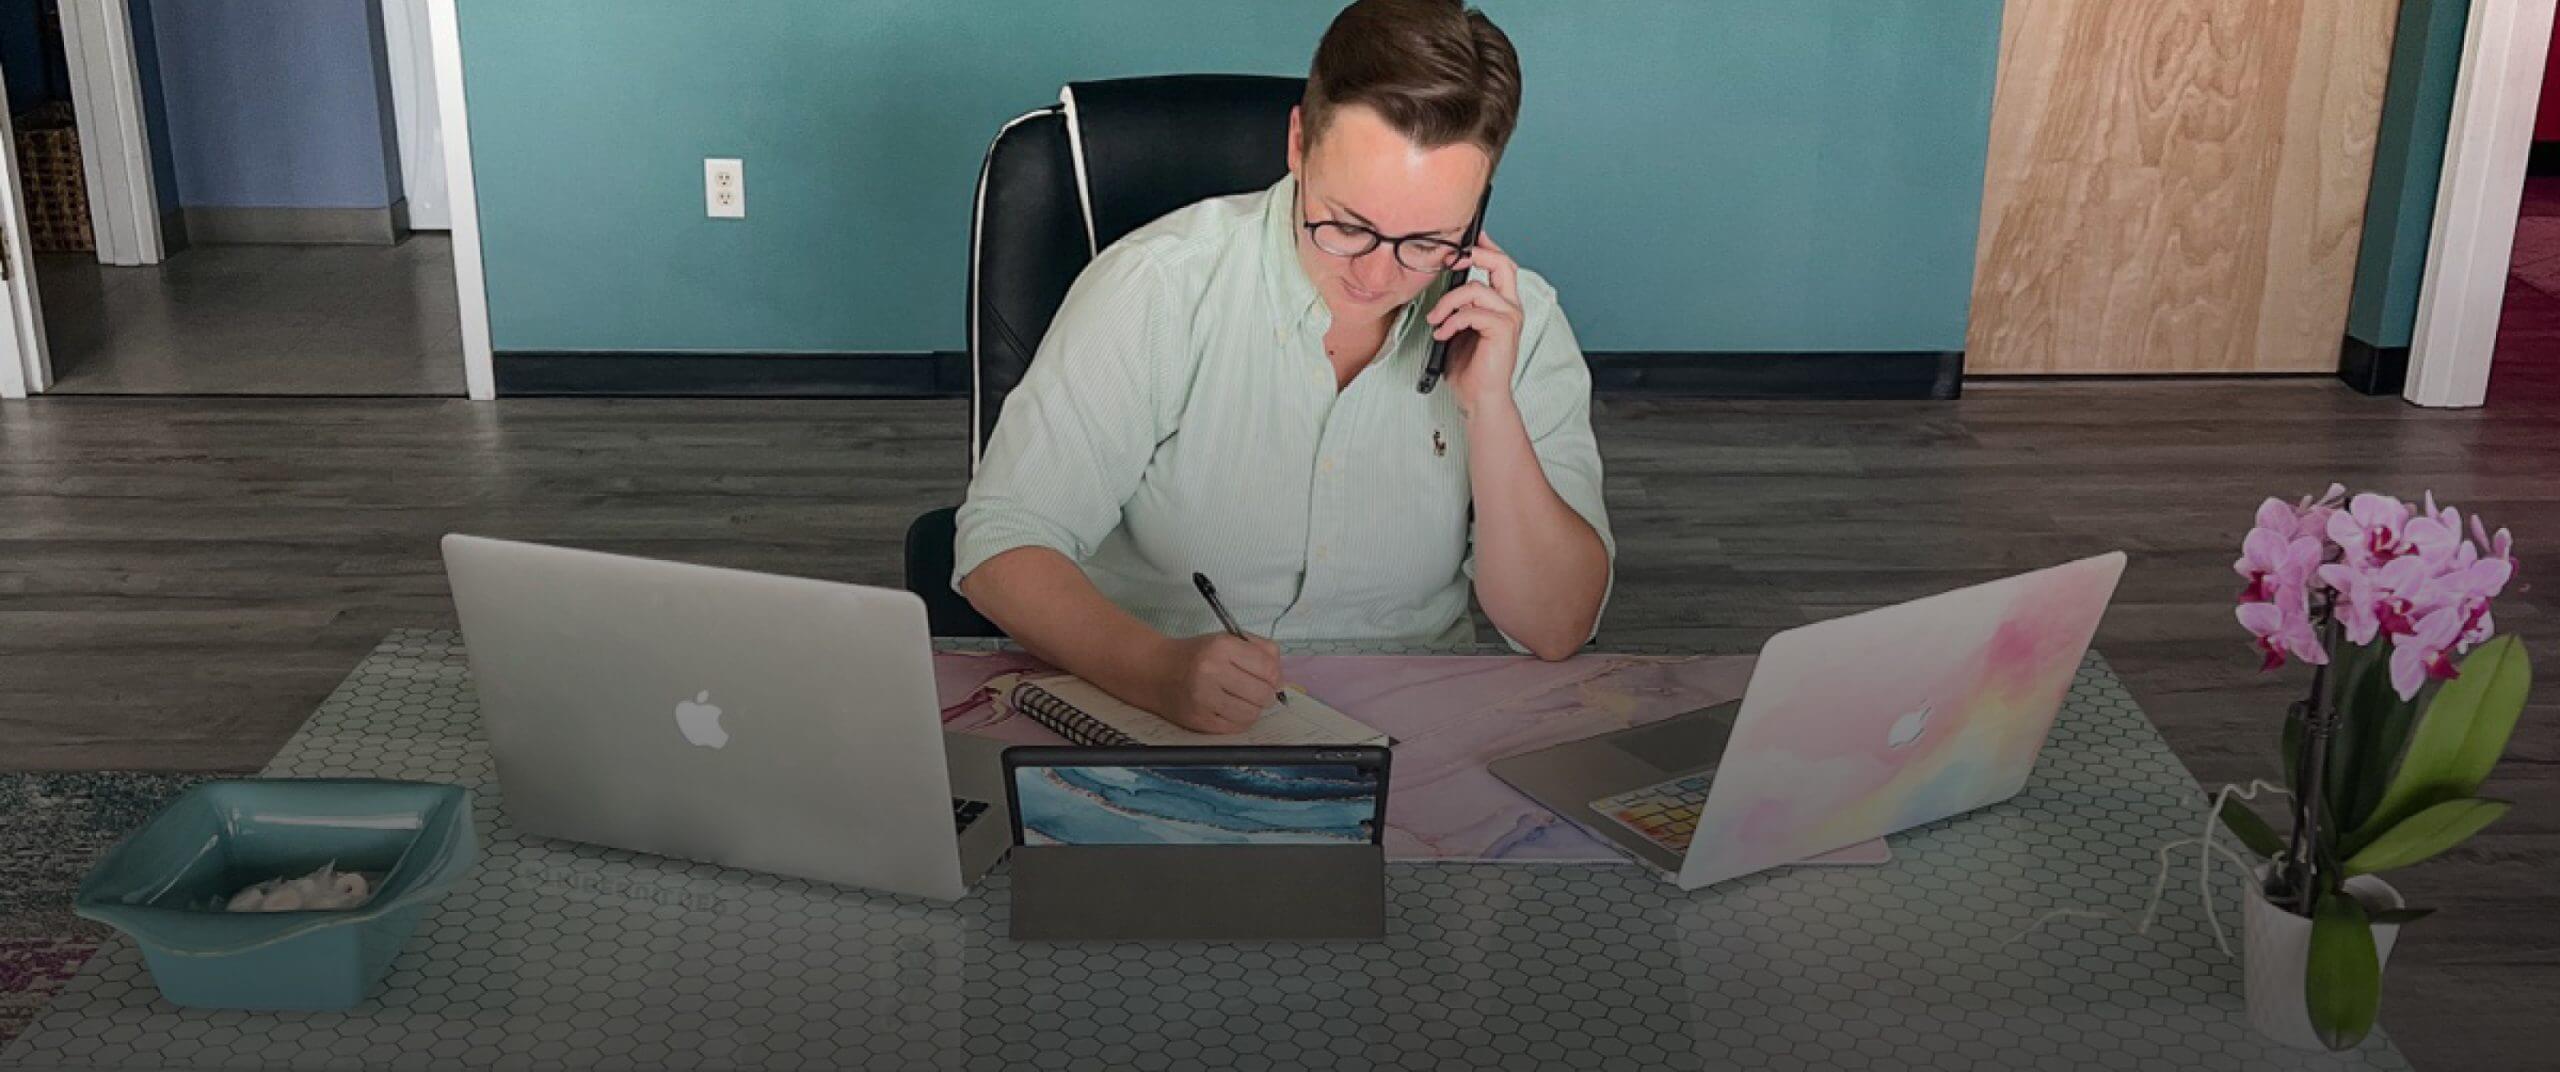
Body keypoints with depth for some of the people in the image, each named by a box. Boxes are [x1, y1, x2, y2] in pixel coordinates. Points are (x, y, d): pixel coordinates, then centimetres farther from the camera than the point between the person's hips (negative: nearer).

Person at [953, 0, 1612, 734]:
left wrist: (1488, 406, -18)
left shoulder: (1517, 324, -4)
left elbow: (1554, 631, -5)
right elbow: (1002, 545, -15)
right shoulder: (1157, 287, -12)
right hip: (1148, 727, -1)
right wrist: (1158, 669, -33)